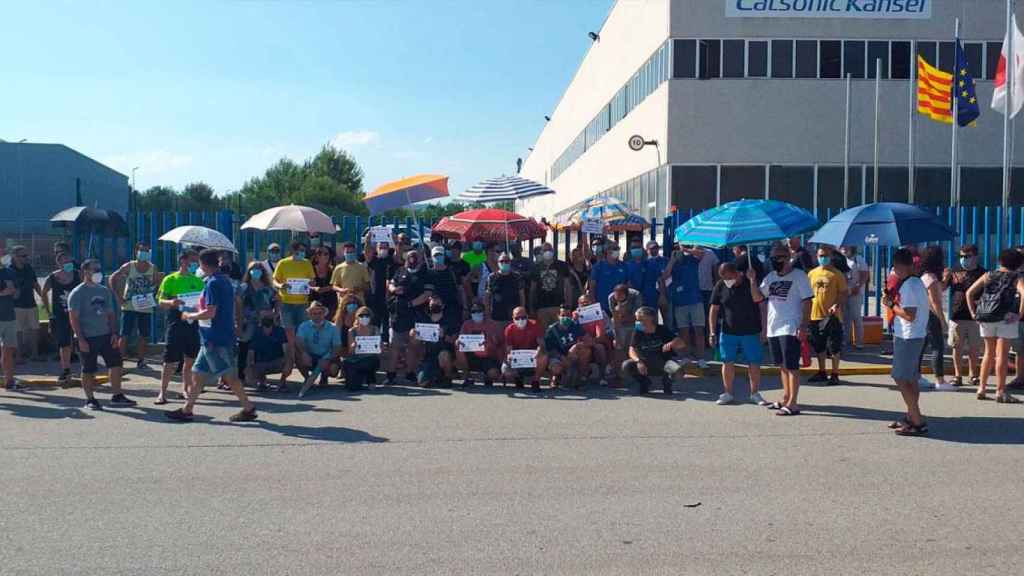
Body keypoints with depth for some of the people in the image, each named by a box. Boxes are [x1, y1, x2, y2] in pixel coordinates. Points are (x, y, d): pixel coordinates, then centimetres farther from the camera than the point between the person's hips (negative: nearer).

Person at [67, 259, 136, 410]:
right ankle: (90, 399, 14)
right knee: (88, 370, 2)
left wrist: (114, 333, 5)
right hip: (87, 338, -5)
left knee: (116, 363, 2)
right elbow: (73, 318, -10)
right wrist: (81, 339, -16)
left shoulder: (104, 291, 12)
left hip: (106, 335, 6)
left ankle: (117, 396, 11)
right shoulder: (77, 293, -6)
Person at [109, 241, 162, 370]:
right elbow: (112, 279, 1)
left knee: (143, 336, 6)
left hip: (145, 307, 2)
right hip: (129, 306, -2)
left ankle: (141, 361, 16)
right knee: (125, 335, -2)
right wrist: (118, 297, -5)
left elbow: (158, 283, 8)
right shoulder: (129, 267, -4)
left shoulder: (153, 269, 0)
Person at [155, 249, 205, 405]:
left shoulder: (198, 281, 13)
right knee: (171, 362, -4)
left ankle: (185, 389, 23)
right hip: (176, 323, -4)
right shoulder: (170, 279, 0)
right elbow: (160, 302, -4)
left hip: (193, 323, 4)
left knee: (190, 360, 9)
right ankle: (162, 393, 5)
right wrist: (171, 302, -25)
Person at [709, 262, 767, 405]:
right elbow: (714, 309, 3)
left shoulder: (750, 283, -7)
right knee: (728, 362, 4)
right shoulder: (720, 286, -1)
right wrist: (713, 332, 0)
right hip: (728, 333, 2)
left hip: (751, 332, -2)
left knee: (754, 363, 2)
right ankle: (727, 393, 17)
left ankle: (755, 393, 17)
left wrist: (752, 280, -31)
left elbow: (758, 298, -26)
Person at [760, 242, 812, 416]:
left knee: (791, 366, -6)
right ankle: (785, 398, 27)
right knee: (782, 366, 16)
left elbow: (807, 302, -9)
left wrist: (803, 325, -16)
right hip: (773, 328, 7)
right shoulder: (770, 277, 14)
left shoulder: (799, 276, -6)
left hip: (790, 329, -7)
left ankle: (792, 404, -5)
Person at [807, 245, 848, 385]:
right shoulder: (812, 273, 9)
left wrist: (838, 305, -23)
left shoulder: (836, 274, -5)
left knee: (834, 347, 0)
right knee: (819, 347, 13)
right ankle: (821, 372, 25)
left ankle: (834, 375, 10)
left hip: (832, 316, -5)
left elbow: (844, 292, -6)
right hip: (815, 315, 5)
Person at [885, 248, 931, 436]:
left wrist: (892, 305, -11)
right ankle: (911, 417, 27)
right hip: (917, 336, 10)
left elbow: (909, 315, -23)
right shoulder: (917, 282, 13)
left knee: (901, 379, -7)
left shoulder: (908, 286, -19)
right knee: (910, 379, 17)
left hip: (908, 338, -10)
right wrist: (894, 302, 7)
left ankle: (918, 423, -6)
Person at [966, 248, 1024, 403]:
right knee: (1002, 355, -1)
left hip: (986, 319, 4)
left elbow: (969, 293, 8)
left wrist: (973, 312, 8)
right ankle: (1000, 392, 1)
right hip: (1005, 319, -4)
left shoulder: (988, 276, 13)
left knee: (989, 353, 17)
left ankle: (982, 388, 18)